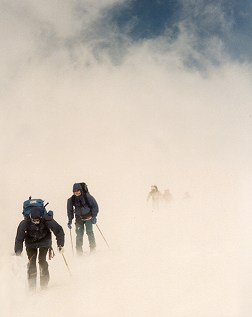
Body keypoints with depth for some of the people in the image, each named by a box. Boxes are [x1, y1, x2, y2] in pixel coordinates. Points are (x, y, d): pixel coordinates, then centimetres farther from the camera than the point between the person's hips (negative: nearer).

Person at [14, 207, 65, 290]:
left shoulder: (47, 220, -30)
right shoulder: (24, 223, -28)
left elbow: (59, 231, -21)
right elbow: (19, 239, -19)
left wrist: (60, 245, -27)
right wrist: (18, 252, -24)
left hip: (44, 240, -1)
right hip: (31, 242, 1)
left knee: (42, 260, -14)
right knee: (31, 262, -11)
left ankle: (44, 284, 0)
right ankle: (32, 286, 1)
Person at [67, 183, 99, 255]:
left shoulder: (87, 197, -14)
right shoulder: (71, 200, -7)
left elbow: (95, 206, -5)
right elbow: (70, 210, 6)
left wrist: (94, 216, -10)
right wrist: (70, 220, 3)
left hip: (88, 217, -2)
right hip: (79, 218, 2)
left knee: (89, 232, -10)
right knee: (79, 234, -5)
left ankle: (93, 248, 3)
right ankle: (79, 251, 2)